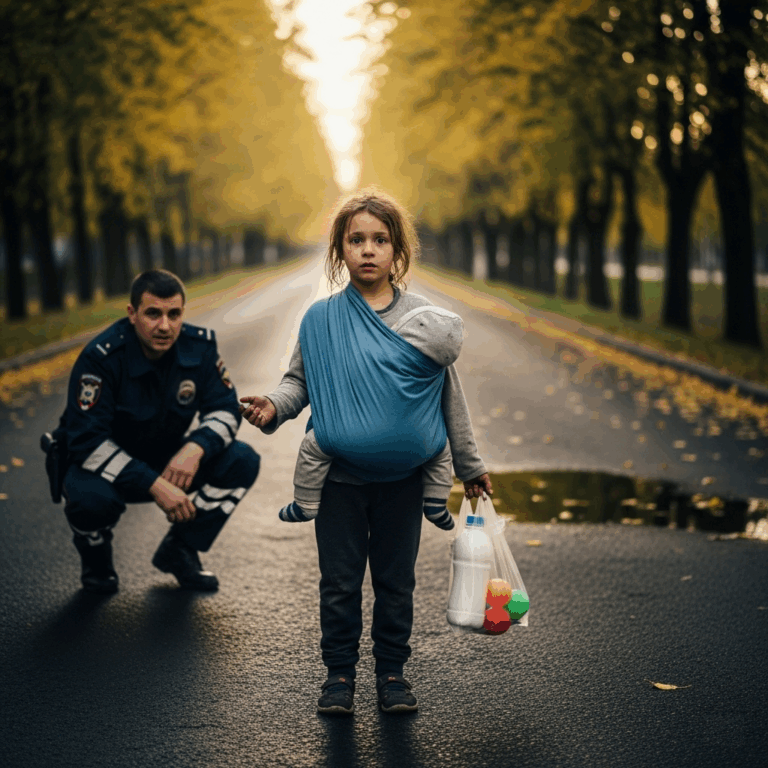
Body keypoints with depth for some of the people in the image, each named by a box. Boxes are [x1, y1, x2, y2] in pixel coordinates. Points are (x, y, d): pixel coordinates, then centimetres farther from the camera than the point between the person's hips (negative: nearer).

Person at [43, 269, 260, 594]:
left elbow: (225, 409, -6)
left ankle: (179, 550, 4)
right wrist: (154, 485, -38)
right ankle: (95, 556, 1)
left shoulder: (199, 345, -13)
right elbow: (88, 441, -30)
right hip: (104, 466, -4)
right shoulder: (101, 357, -27)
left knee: (243, 461, -15)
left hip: (167, 460, 5)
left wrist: (195, 448, -29)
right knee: (92, 497, -38)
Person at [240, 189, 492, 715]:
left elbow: (449, 395, 5)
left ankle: (392, 671, 25)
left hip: (403, 477, 0)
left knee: (396, 580, 11)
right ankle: (340, 672, 22)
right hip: (340, 477, 0)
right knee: (340, 582, 7)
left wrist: (469, 465, 9)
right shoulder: (321, 320, -1)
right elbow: (299, 381, 8)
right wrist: (274, 406, -15)